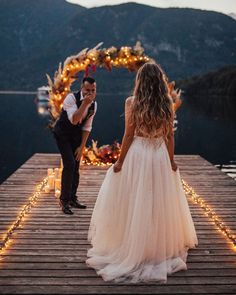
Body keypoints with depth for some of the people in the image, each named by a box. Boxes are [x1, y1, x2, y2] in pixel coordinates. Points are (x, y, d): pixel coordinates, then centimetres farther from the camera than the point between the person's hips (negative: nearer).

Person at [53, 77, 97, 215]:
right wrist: (84, 103, -43)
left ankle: (72, 198, 24)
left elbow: (87, 127, -2)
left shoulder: (94, 104, -6)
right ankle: (64, 200, -5)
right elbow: (74, 120, -36)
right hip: (63, 134, -6)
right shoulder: (71, 98, -24)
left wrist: (82, 146, -5)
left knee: (76, 166, 9)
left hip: (77, 136, 6)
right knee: (69, 164, -16)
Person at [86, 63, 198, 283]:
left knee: (134, 205, 9)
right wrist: (172, 161, 9)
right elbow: (169, 136, 0)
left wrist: (120, 162, -3)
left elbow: (129, 135, -11)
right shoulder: (167, 104, -3)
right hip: (160, 157, 3)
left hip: (137, 156, -3)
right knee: (160, 205, 15)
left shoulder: (132, 102, -11)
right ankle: (161, 248, 28)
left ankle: (131, 251, 18)